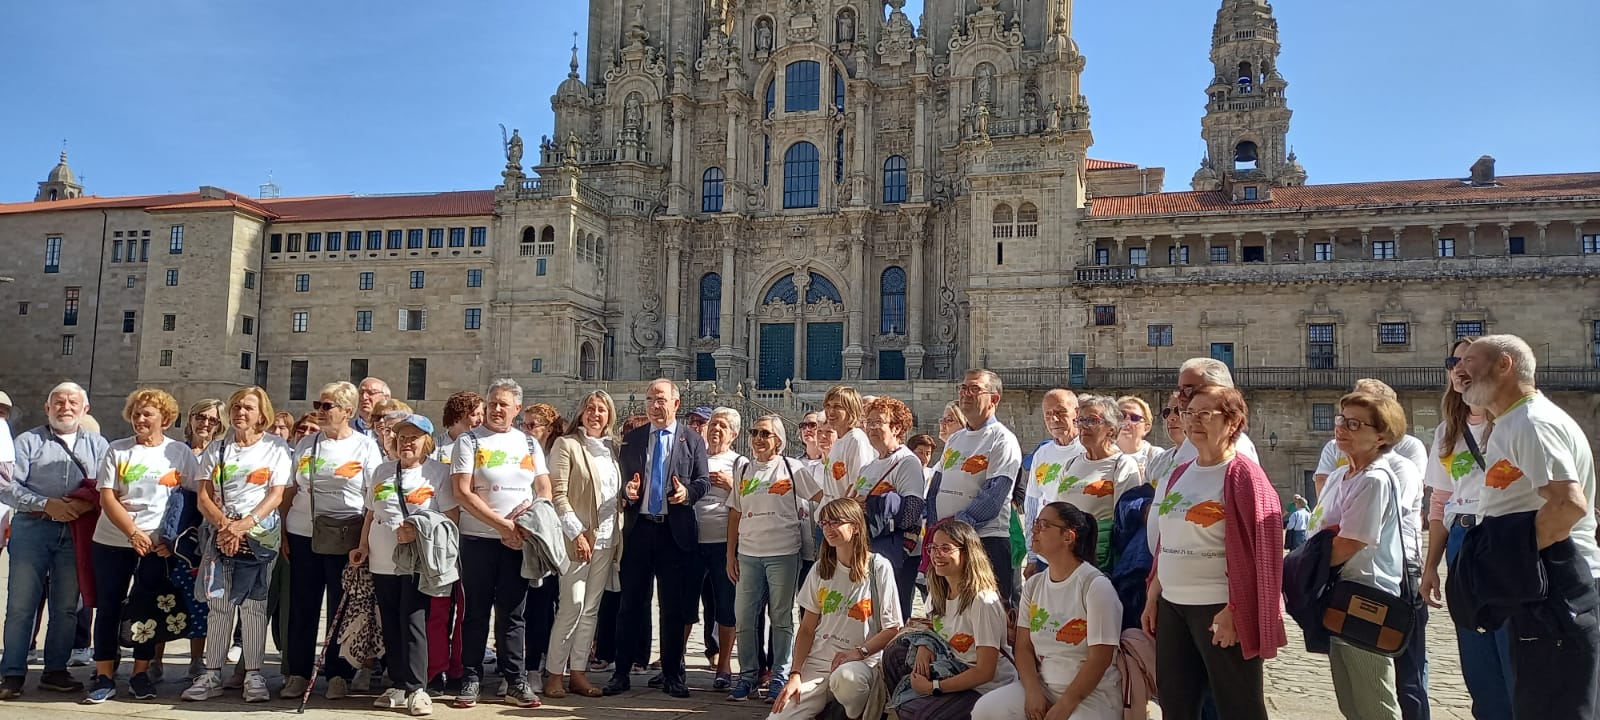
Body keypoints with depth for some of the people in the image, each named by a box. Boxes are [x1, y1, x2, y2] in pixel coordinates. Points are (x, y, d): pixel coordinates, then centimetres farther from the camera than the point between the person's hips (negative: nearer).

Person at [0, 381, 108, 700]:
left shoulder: (97, 445, 12)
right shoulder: (28, 441, 6)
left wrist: (87, 504, -16)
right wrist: (46, 504, -15)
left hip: (76, 533, 2)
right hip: (32, 528, -2)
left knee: (66, 607, 7)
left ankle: (55, 671, 17)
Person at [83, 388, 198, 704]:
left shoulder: (181, 452, 3)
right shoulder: (117, 450, 4)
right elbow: (107, 498, -3)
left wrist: (173, 539, -10)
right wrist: (133, 532, -16)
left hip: (159, 545, -1)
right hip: (112, 542, 1)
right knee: (108, 607, 4)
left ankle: (141, 673, 16)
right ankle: (104, 676, 11)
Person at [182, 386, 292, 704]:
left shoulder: (276, 447, 3)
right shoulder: (217, 448, 11)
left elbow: (276, 495, -4)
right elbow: (204, 496, 5)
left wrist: (244, 525, -17)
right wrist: (224, 524, -12)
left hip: (260, 532, -2)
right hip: (220, 532, 3)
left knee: (253, 605, -1)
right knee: (219, 604, 2)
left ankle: (253, 675, 5)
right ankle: (212, 675, 9)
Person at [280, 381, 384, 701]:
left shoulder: (365, 446, 0)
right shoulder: (307, 444, 11)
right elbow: (290, 492, 14)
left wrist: (368, 540, -9)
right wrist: (282, 532, 7)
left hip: (345, 539, -3)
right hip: (302, 535, 3)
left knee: (341, 608, 4)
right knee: (302, 606, 7)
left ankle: (338, 675, 13)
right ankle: (297, 673, 17)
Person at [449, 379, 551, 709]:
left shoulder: (529, 443, 11)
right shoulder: (469, 441, -1)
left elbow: (544, 489, 9)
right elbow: (462, 492, -9)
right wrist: (501, 523, -14)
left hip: (519, 540, 3)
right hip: (479, 539, -2)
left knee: (513, 613, 6)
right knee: (477, 612, 5)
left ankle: (516, 682, 11)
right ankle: (471, 679, 14)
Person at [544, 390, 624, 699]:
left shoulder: (612, 448, 14)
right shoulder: (566, 444, -3)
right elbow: (558, 494, -9)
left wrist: (618, 535, 10)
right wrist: (577, 533, -16)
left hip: (607, 538, 6)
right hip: (578, 536, -5)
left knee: (591, 608, 7)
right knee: (573, 605, -8)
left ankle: (578, 673, 13)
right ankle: (554, 674, 3)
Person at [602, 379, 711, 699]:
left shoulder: (693, 441, 5)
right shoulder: (631, 439, 11)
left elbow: (704, 481, 3)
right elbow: (622, 480, 11)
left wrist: (688, 492, -17)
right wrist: (627, 491, -11)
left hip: (675, 531, -1)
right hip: (638, 529, 1)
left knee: (673, 607, 6)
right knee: (630, 604, 4)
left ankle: (672, 675, 16)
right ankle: (621, 673, 13)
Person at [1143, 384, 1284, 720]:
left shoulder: (1243, 474, -10)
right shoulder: (1180, 474, 12)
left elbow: (1260, 549, -15)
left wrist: (1235, 610, -18)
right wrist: (1152, 597, 14)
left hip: (1220, 609, -7)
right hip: (1172, 606, 7)